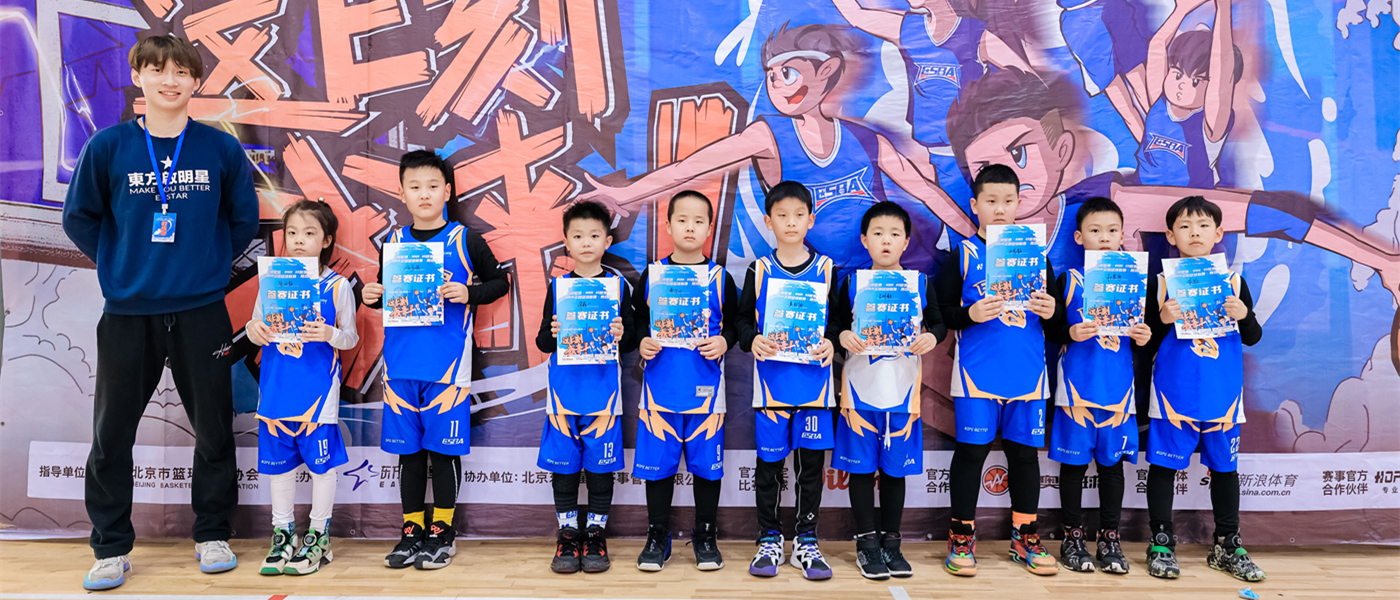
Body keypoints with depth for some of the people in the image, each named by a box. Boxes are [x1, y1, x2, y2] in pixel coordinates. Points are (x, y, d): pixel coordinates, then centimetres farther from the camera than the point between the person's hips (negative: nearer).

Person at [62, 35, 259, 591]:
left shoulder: (221, 148, 0)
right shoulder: (108, 147, 0)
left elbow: (245, 216, 10)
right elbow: (78, 218, 9)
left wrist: (215, 262, 6)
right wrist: (118, 267, 4)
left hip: (202, 310, 0)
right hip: (127, 312, 0)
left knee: (214, 428, 7)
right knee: (112, 433, 7)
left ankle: (212, 535, 23)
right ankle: (112, 548, 22)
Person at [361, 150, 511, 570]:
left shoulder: (465, 241, 0)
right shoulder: (394, 242, 10)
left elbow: (500, 281, 4)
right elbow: (385, 291, 19)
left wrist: (468, 293, -13)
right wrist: (372, 297, -2)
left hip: (447, 363, -3)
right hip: (401, 362, 3)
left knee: (443, 447, 3)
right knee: (407, 449, 9)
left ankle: (442, 530, 17)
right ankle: (412, 531, 22)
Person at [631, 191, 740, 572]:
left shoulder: (720, 278, 4)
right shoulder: (652, 275, 5)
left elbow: (734, 323, 7)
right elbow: (638, 318, 10)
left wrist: (723, 342, -12)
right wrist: (642, 343, -9)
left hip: (705, 387, 0)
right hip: (660, 386, 0)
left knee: (706, 461, 6)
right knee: (658, 460, 5)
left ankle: (705, 536, 22)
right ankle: (657, 536, 20)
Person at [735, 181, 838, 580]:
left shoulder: (825, 269, 5)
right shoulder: (759, 270, 4)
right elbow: (742, 318, 6)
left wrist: (832, 344, -11)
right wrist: (752, 340, -13)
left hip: (814, 381, 1)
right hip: (772, 381, 0)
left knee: (811, 461, 5)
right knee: (769, 462, 4)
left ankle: (806, 541, 18)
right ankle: (769, 540, 19)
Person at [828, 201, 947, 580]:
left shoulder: (920, 284, 5)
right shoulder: (851, 283, 1)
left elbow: (939, 323, 9)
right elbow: (832, 324, 2)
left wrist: (932, 337, -12)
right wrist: (842, 336, -19)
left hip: (902, 390, 1)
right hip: (861, 389, -1)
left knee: (896, 469, 10)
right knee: (861, 467, 4)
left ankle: (890, 541, 22)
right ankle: (867, 543, 16)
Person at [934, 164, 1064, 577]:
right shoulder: (962, 255, 2)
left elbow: (1054, 319, 13)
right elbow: (941, 312, -3)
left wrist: (1052, 312, -9)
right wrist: (970, 315, -21)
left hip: (1028, 372, 3)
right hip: (977, 371, -3)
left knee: (1024, 451, 9)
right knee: (971, 450, 1)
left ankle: (1024, 537, 23)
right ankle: (962, 536, 14)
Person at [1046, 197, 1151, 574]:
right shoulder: (1068, 280, 1)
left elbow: (1142, 330, 15)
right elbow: (1049, 330, -2)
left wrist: (1145, 337, -6)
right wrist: (1071, 334, -21)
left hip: (1118, 387, 3)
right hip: (1078, 385, -2)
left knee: (1113, 461, 8)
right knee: (1074, 461, 3)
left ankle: (1109, 539, 20)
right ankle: (1072, 538, 15)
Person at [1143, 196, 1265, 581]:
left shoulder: (1234, 280, 6)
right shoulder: (1160, 281, -1)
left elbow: (1253, 338, 10)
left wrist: (1244, 316, -10)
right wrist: (1163, 319, -18)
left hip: (1223, 394, 3)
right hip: (1174, 393, -2)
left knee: (1224, 465, 11)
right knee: (1164, 463, 2)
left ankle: (1227, 547, 25)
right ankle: (1160, 544, 14)